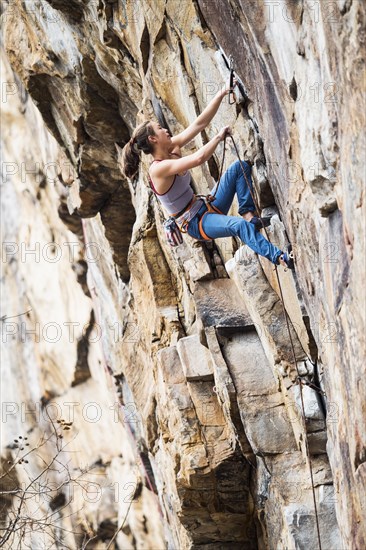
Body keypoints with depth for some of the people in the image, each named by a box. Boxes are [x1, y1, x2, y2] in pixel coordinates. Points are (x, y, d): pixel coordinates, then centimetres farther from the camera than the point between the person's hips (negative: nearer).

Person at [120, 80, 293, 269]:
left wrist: (222, 94, -6)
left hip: (206, 207, 10)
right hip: (195, 223, -10)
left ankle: (249, 214, -8)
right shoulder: (158, 169, -23)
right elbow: (199, 158, -34)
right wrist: (219, 136, -19)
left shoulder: (171, 148, 3)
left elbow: (200, 123, 1)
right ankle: (280, 258, -41)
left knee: (239, 167, 2)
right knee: (239, 225, -37)